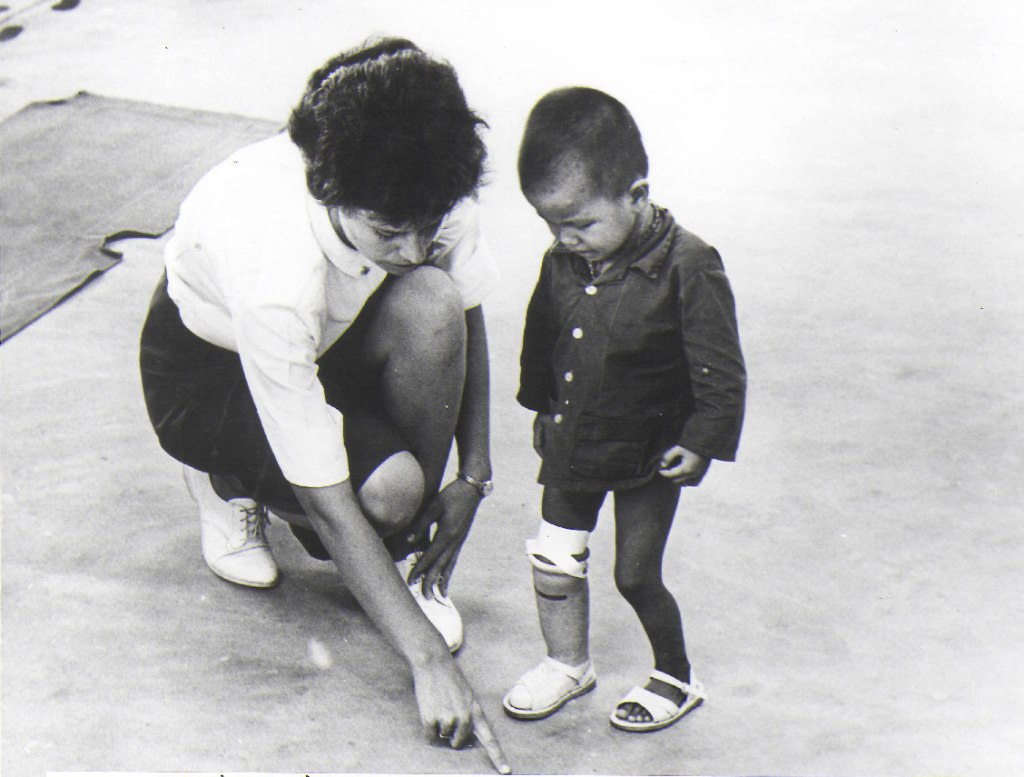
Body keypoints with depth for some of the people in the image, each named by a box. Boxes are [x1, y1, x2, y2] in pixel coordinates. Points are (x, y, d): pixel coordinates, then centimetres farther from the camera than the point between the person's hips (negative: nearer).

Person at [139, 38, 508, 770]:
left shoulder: (426, 198, -27)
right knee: (389, 488, -31)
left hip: (334, 333, 5)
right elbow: (327, 505, -36)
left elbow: (463, 317, -4)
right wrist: (430, 661, -33)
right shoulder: (274, 271, -41)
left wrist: (473, 479, -9)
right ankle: (232, 477, 4)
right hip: (208, 363, -5)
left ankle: (408, 549, -8)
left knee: (430, 304, -31)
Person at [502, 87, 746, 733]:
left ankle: (677, 677, 30)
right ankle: (568, 663, 35)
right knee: (553, 561, 11)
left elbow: (722, 370, -17)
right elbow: (541, 339, 12)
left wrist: (701, 442, -16)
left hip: (648, 458, -5)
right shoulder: (562, 262, -6)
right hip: (571, 446, 5)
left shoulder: (687, 267, -23)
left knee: (636, 576, 5)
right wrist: (542, 407, 20)